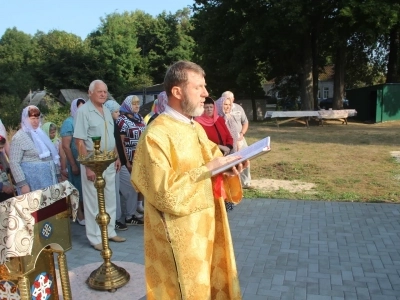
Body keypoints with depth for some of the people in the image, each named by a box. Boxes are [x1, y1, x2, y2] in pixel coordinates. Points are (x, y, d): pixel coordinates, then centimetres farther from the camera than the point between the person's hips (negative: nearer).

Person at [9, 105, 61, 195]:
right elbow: (14, 163, -12)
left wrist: (57, 175, 17)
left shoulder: (40, 133, 14)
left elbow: (52, 155, 19)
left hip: (48, 179, 6)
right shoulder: (19, 137, -7)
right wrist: (22, 184, -18)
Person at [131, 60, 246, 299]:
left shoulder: (196, 129, 8)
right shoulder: (156, 135, -19)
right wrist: (207, 169, -24)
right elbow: (163, 190, -24)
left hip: (206, 225, 8)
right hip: (180, 234, -8)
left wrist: (227, 169, -8)